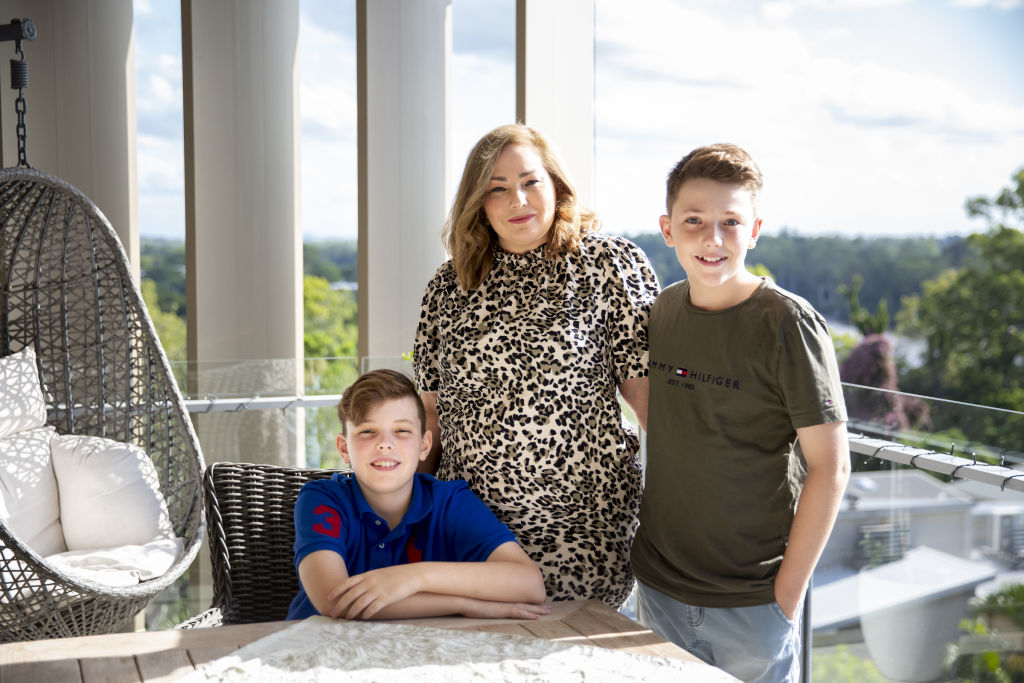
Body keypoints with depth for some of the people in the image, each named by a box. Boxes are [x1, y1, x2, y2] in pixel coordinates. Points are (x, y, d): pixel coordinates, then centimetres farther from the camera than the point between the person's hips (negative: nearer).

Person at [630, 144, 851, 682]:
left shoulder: (787, 324, -14)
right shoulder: (663, 310, 1)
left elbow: (830, 468, -13)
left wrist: (787, 593, -12)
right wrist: (651, 547, 10)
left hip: (753, 603, -4)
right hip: (657, 589, 5)